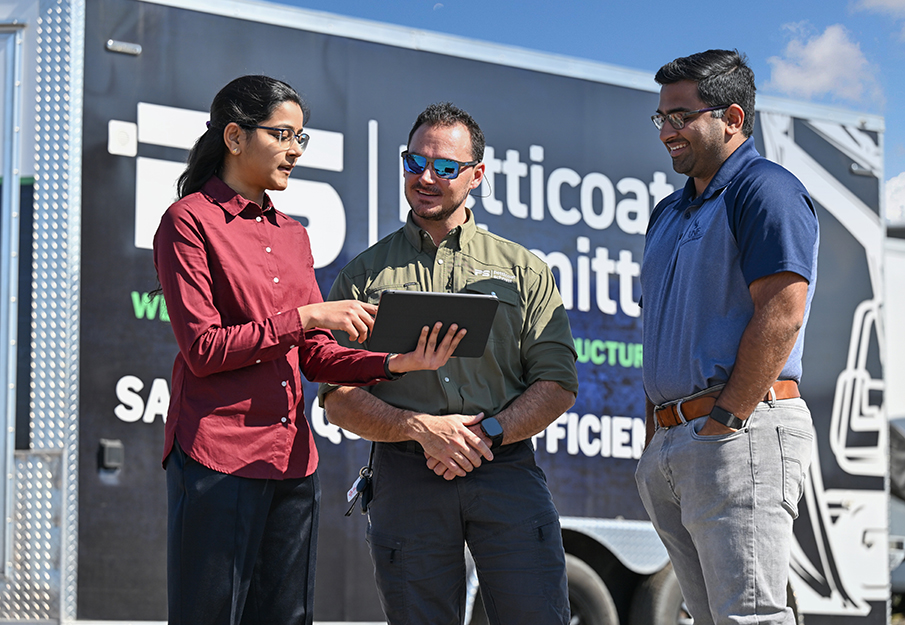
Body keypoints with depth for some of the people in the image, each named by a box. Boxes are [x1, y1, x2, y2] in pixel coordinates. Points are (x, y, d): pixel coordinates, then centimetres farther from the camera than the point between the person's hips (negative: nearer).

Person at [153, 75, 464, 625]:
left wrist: (394, 362, -4)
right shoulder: (189, 220, -3)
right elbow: (203, 350, -11)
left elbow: (315, 357, 14)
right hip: (218, 454, -7)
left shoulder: (292, 234, 18)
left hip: (292, 456, 7)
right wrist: (308, 317, -14)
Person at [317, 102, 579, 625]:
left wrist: (489, 433, -11)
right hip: (406, 479, 0)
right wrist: (422, 429, -11)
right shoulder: (364, 276, 12)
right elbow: (339, 399, 4)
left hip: (507, 470, 0)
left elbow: (559, 383, 5)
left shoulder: (524, 269, 13)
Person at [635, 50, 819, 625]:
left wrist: (725, 419, -17)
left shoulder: (766, 190, -7)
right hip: (670, 445, 9)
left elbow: (781, 314, -17)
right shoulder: (670, 212, 22)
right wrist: (656, 440, 16)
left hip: (744, 432, -9)